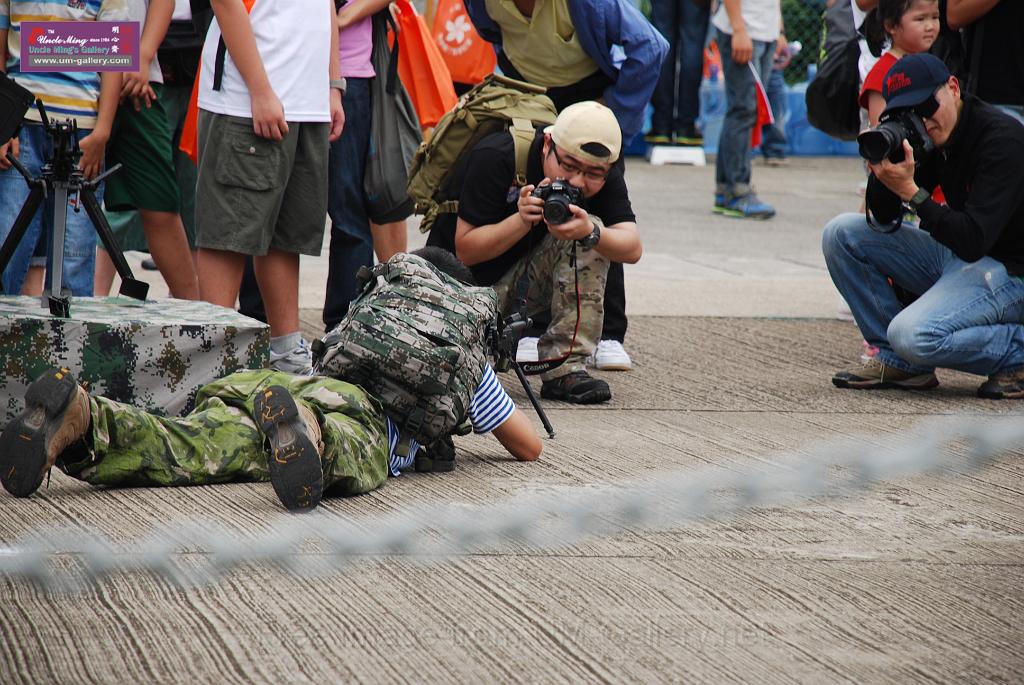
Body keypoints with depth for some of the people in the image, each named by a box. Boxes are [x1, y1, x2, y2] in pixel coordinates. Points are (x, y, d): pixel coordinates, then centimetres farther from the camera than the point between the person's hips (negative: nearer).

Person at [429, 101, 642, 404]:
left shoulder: (603, 176, -11)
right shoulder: (494, 158, -24)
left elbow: (632, 248, -22)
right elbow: (465, 249, -23)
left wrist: (590, 232, -42)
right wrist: (523, 220, -37)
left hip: (525, 276, 4)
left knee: (591, 234, -24)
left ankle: (564, 369, -20)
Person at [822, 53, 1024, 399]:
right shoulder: (930, 136, 2)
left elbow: (973, 241, -30)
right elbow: (883, 217, 4)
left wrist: (911, 191, -34)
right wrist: (884, 173, -16)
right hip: (956, 258, 9)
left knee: (914, 335, -31)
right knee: (842, 233, 3)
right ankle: (896, 360, 5)